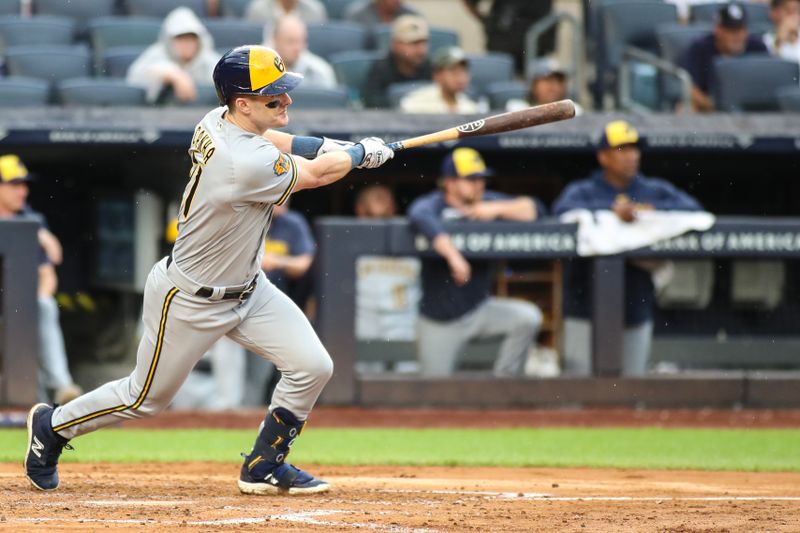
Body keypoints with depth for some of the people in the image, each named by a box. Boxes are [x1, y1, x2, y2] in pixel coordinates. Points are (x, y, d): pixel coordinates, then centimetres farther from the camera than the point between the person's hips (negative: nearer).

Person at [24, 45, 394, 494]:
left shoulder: (216, 122, -10)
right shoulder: (248, 165, -35)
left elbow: (263, 139, 14)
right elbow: (315, 175, -19)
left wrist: (327, 146, 0)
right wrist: (361, 153, -1)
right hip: (189, 301, -8)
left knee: (313, 367, 0)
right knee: (145, 398, 12)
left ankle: (264, 466, 18)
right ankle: (53, 425, 36)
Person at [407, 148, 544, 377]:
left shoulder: (487, 202, 2)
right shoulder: (433, 204, -12)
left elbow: (535, 209, -1)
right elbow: (420, 217, -38)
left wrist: (498, 209, -16)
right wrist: (453, 255, -48)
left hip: (480, 309, 4)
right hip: (440, 322, -4)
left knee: (528, 317, -20)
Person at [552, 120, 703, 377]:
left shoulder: (656, 190, 14)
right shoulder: (582, 191, 6)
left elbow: (692, 208, 0)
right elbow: (563, 210, -15)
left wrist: (649, 210, -12)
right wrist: (612, 211, -24)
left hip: (636, 307, 3)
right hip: (587, 306, -3)